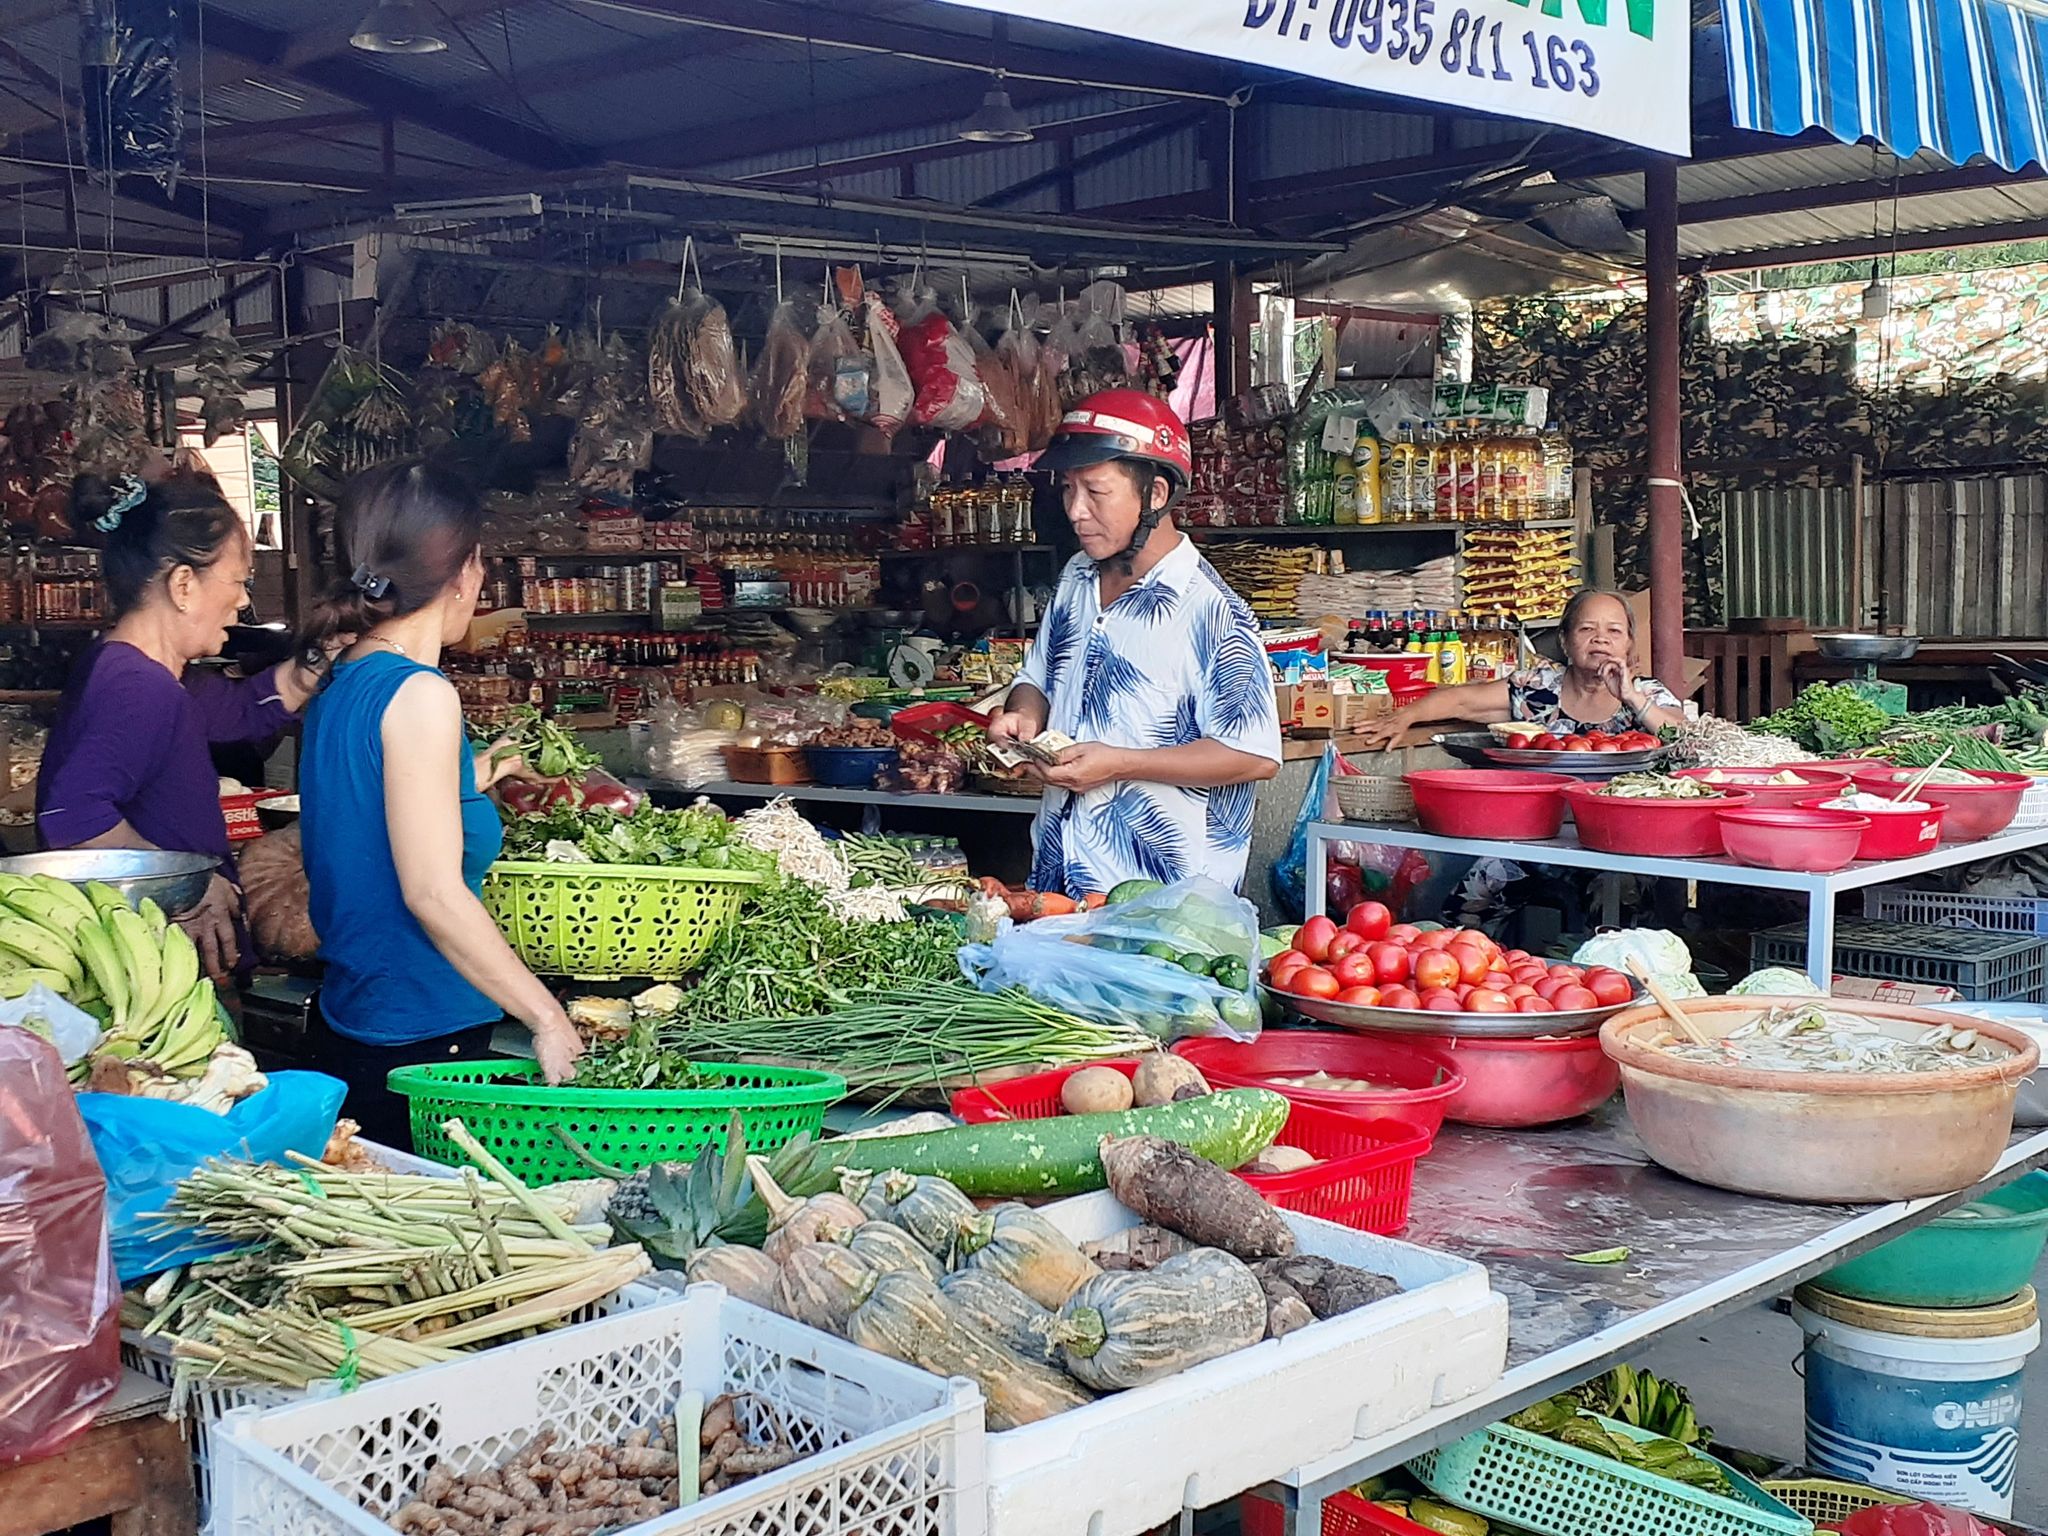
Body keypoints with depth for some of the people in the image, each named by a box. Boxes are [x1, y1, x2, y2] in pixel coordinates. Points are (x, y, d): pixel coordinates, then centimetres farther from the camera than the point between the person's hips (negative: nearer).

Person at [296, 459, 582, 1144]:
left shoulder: (340, 684, 10)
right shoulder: (420, 696, -17)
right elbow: (432, 891, -22)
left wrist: (468, 779, 33)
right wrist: (548, 1016, -19)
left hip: (347, 1028, 9)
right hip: (421, 1042, -9)